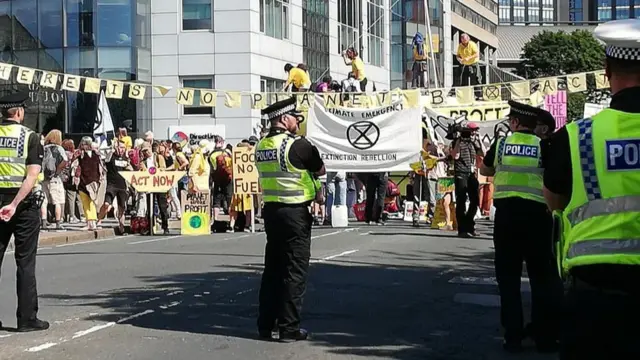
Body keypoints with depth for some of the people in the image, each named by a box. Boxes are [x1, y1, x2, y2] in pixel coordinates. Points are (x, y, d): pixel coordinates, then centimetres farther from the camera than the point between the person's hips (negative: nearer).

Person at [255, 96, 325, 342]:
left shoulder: (261, 146, 6)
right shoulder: (298, 145, -15)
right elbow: (321, 170, -2)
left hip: (270, 210, 7)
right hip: (295, 212, -7)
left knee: (272, 267, 15)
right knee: (295, 270, 0)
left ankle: (265, 324, 20)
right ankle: (289, 327, 2)